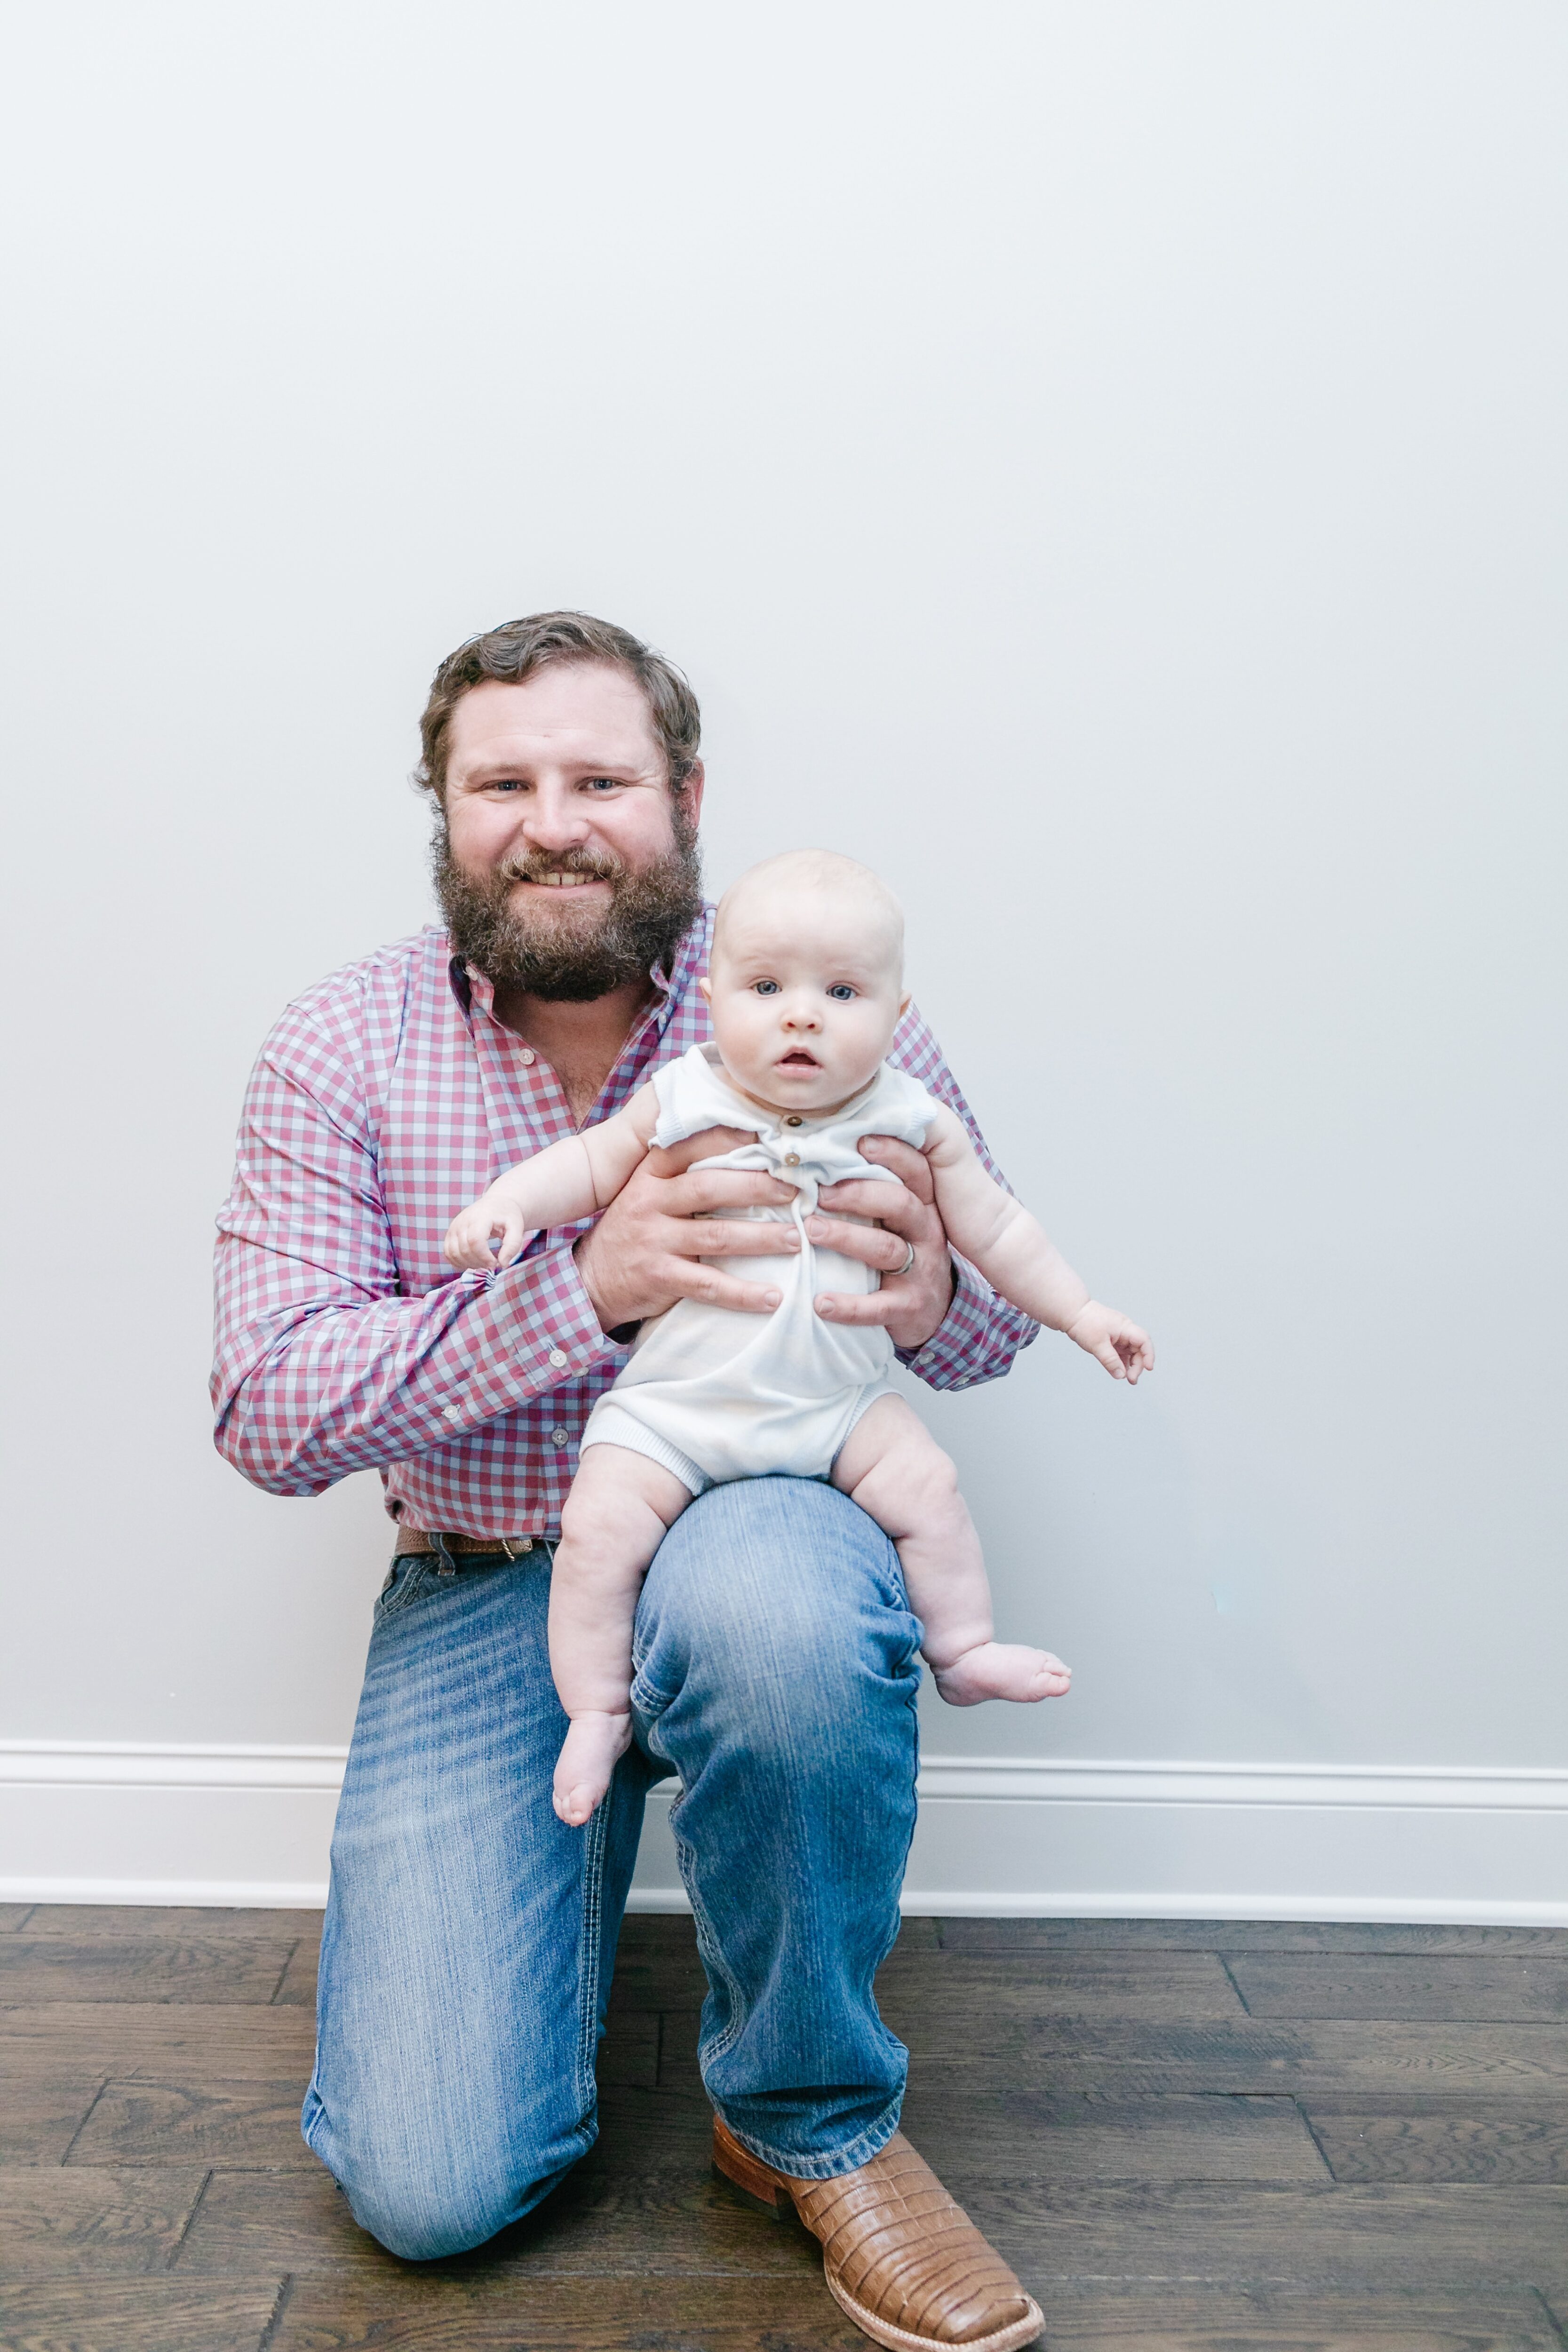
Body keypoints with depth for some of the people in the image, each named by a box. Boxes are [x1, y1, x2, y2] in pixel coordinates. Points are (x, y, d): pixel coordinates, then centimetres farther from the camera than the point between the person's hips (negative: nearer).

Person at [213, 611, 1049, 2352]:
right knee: (432, 2185, -8)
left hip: (758, 1513, 0)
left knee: (765, 1603, -39)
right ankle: (587, 1819, 25)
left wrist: (930, 1293, -24)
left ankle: (814, 2123, -8)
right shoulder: (342, 1048, -6)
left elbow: (999, 1313, 3)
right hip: (479, 1594, 1)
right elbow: (264, 1414, -13)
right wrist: (587, 1288, -28)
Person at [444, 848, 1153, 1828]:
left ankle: (965, 1648, 10)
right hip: (672, 1405, -1)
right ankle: (598, 1710, 4)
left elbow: (995, 1229, 7)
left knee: (927, 1483, -14)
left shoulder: (911, 1125, -3)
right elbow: (590, 1165, 5)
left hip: (838, 1402, 1)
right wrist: (508, 1205, -13)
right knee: (601, 1525, -16)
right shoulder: (681, 1102, -6)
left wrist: (1083, 1313, 7)